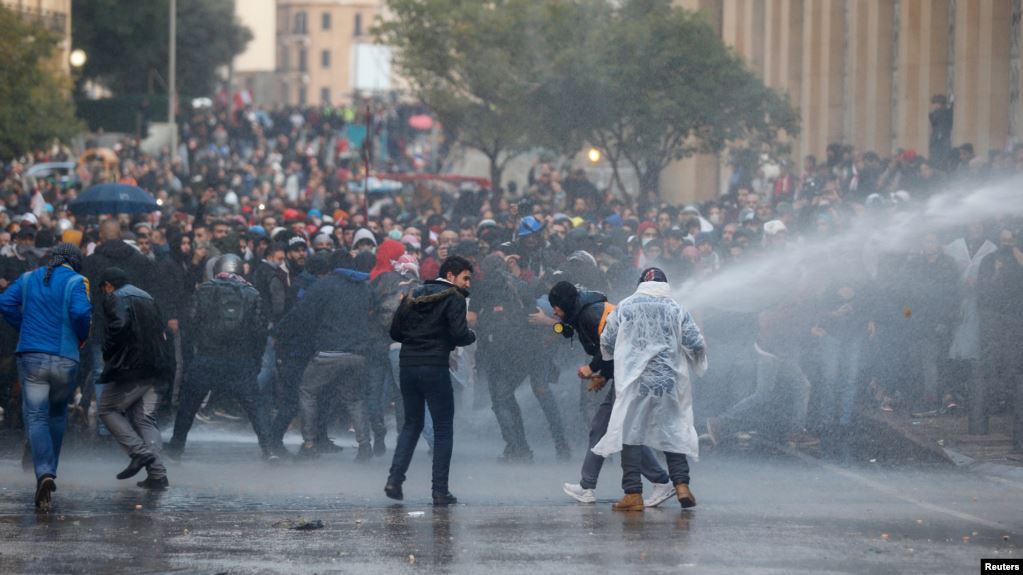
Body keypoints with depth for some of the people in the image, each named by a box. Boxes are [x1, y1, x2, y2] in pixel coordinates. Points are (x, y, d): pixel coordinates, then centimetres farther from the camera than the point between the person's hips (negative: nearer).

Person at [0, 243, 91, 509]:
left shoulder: (29, 278, 11)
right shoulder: (75, 282, -2)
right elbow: (81, 311, -17)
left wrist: (25, 327, 13)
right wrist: (82, 337, 2)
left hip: (32, 356, 1)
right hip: (65, 358, -1)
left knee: (36, 416, -3)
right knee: (58, 413, 20)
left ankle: (44, 472, -23)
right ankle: (50, 471, 23)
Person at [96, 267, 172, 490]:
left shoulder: (115, 299, -3)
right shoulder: (147, 299, 22)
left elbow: (119, 325, -21)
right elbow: (162, 332, 19)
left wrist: (107, 353, -9)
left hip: (131, 367, -7)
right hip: (156, 369, 7)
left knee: (108, 408, 7)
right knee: (145, 418, 9)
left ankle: (139, 451, -10)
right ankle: (157, 473, -2)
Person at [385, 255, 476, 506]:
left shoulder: (413, 296, 14)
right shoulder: (453, 298, -4)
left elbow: (395, 332, 13)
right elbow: (459, 334, -14)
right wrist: (472, 336, 6)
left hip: (408, 365, 6)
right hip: (435, 367, -6)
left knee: (411, 424, 17)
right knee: (443, 428, 4)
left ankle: (394, 479, 2)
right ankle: (440, 490, 2)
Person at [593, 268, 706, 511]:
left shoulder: (625, 307, 4)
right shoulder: (676, 309, 5)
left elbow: (606, 342, 9)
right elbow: (696, 343, 2)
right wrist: (697, 364, 23)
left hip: (633, 381, -2)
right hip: (669, 381, 2)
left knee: (631, 435, 1)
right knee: (673, 432, 11)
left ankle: (633, 494, -5)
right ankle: (681, 486, 0)